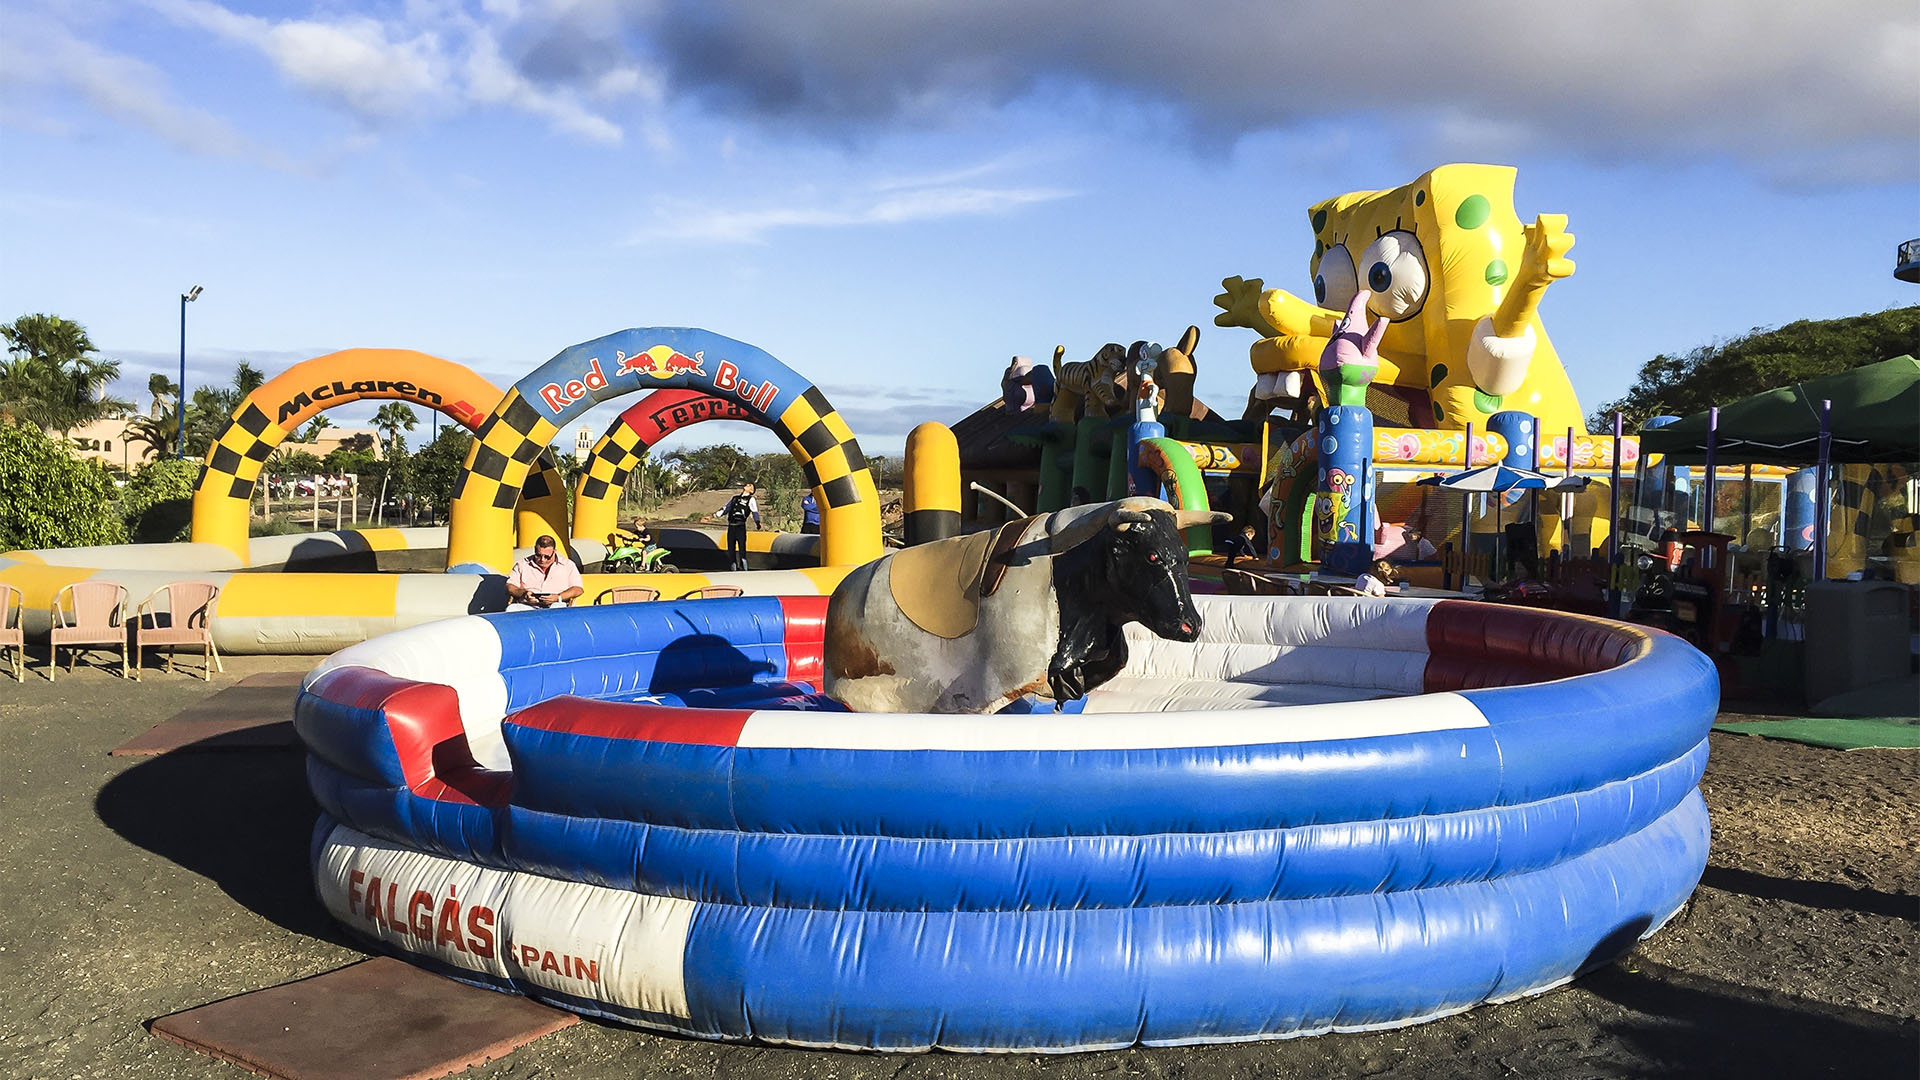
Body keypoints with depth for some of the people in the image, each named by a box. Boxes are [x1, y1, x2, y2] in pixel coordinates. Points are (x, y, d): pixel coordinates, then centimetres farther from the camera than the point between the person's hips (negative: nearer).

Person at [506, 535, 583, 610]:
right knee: (511, 609, -32)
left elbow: (578, 589, 4)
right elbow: (510, 587, 11)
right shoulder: (522, 564, 17)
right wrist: (523, 593, -12)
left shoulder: (568, 565, 13)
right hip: (526, 605, 2)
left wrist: (558, 597, -14)